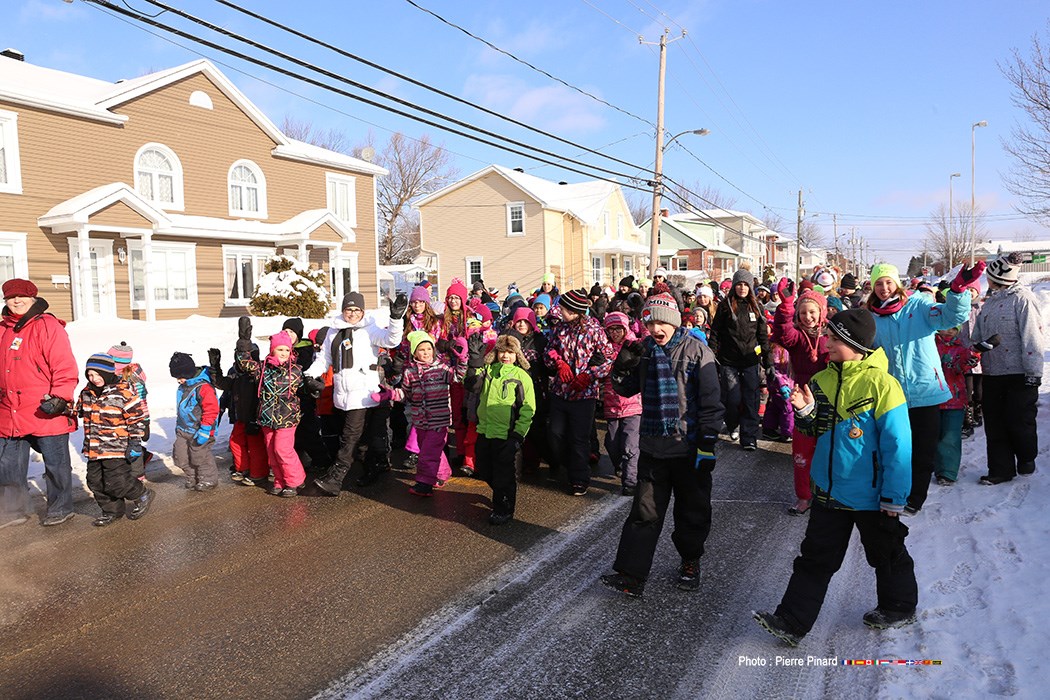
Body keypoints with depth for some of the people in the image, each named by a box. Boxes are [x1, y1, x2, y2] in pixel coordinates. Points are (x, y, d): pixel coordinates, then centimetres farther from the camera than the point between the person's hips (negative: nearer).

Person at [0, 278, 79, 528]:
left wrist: (60, 397, -20)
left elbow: (65, 366, -14)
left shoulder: (48, 326, -8)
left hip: (46, 412, -7)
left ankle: (60, 508, 22)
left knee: (55, 463, 6)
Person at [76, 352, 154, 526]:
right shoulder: (87, 393, 7)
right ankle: (112, 511, 30)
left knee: (116, 483, -9)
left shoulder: (123, 391, -13)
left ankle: (142, 496, 17)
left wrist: (135, 442, -13)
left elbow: (137, 417, -11)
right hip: (94, 449, 7)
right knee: (96, 482, 13)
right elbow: (79, 412, 26)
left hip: (117, 449, -7)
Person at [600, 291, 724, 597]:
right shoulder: (644, 350, 5)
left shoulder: (696, 350, -8)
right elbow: (625, 389, 11)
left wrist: (708, 444, -12)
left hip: (690, 448, -3)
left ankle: (690, 561, 36)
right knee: (645, 512, 6)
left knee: (692, 511, 14)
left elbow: (711, 400, -9)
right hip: (653, 448, 3)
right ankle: (630, 575, 9)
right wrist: (623, 365, -9)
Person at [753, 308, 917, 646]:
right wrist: (807, 412, -10)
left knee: (886, 555, 18)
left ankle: (899, 608, 42)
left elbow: (897, 446, -17)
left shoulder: (881, 384, -19)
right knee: (815, 558, 10)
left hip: (870, 495, -5)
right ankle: (791, 621, 14)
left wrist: (894, 499, -16)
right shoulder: (822, 380, 1)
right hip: (829, 489, 5)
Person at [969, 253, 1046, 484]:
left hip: (1018, 375, -7)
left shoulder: (1022, 298, -9)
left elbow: (1032, 336, -14)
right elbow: (977, 337, 17)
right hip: (992, 374, 7)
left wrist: (1033, 371, -17)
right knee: (994, 423, 8)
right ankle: (1001, 469, 17)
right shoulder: (989, 303, 14)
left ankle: (1026, 461, 27)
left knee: (1019, 422, 3)